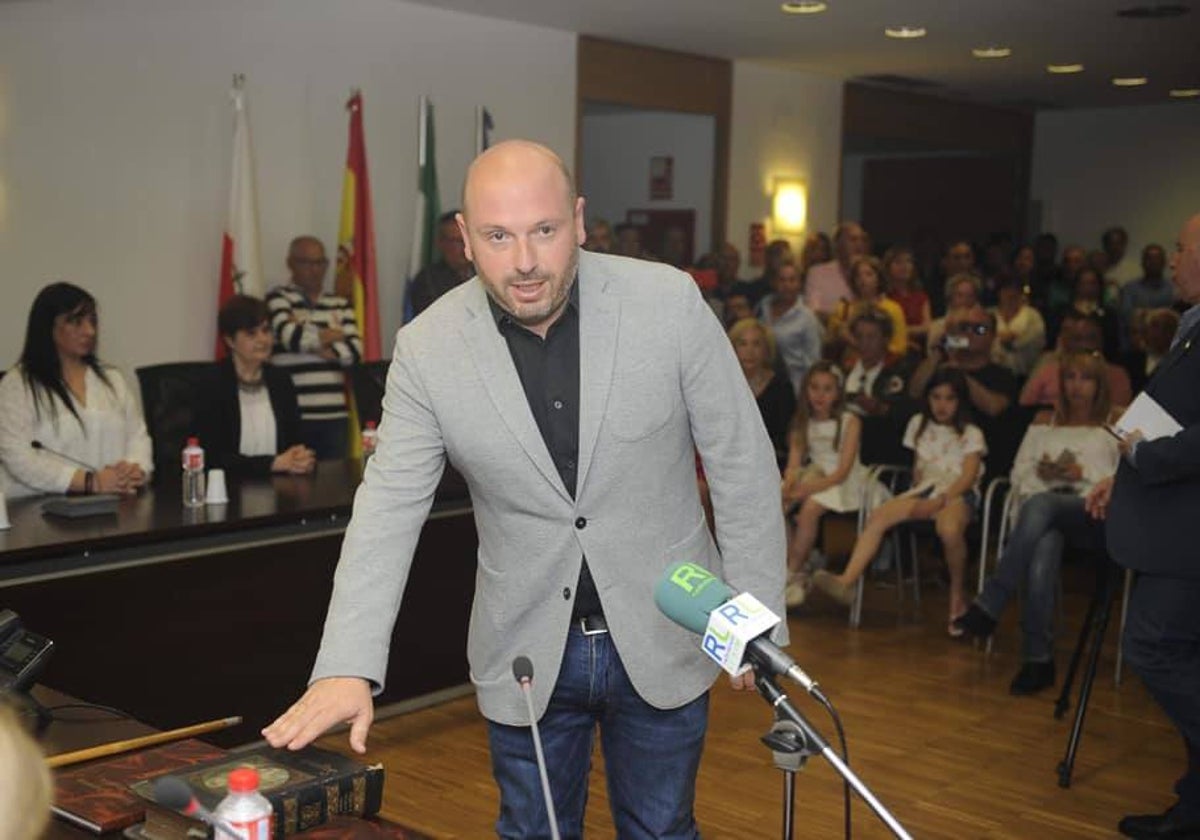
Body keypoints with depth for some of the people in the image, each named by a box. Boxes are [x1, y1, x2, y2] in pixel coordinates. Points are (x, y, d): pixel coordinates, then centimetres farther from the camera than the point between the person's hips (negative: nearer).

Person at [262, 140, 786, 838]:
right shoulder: (428, 349, -12)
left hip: (662, 640, 0)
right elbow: (389, 508, -8)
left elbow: (744, 465, -7)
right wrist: (347, 668, -17)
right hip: (527, 649, 1)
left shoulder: (669, 302, -14)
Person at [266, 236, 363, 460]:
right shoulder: (278, 298, 4)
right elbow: (291, 336, -14)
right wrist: (335, 335, 0)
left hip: (335, 415, 4)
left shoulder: (340, 305, 15)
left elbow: (355, 350, 2)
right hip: (293, 415, -4)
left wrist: (311, 342, -8)